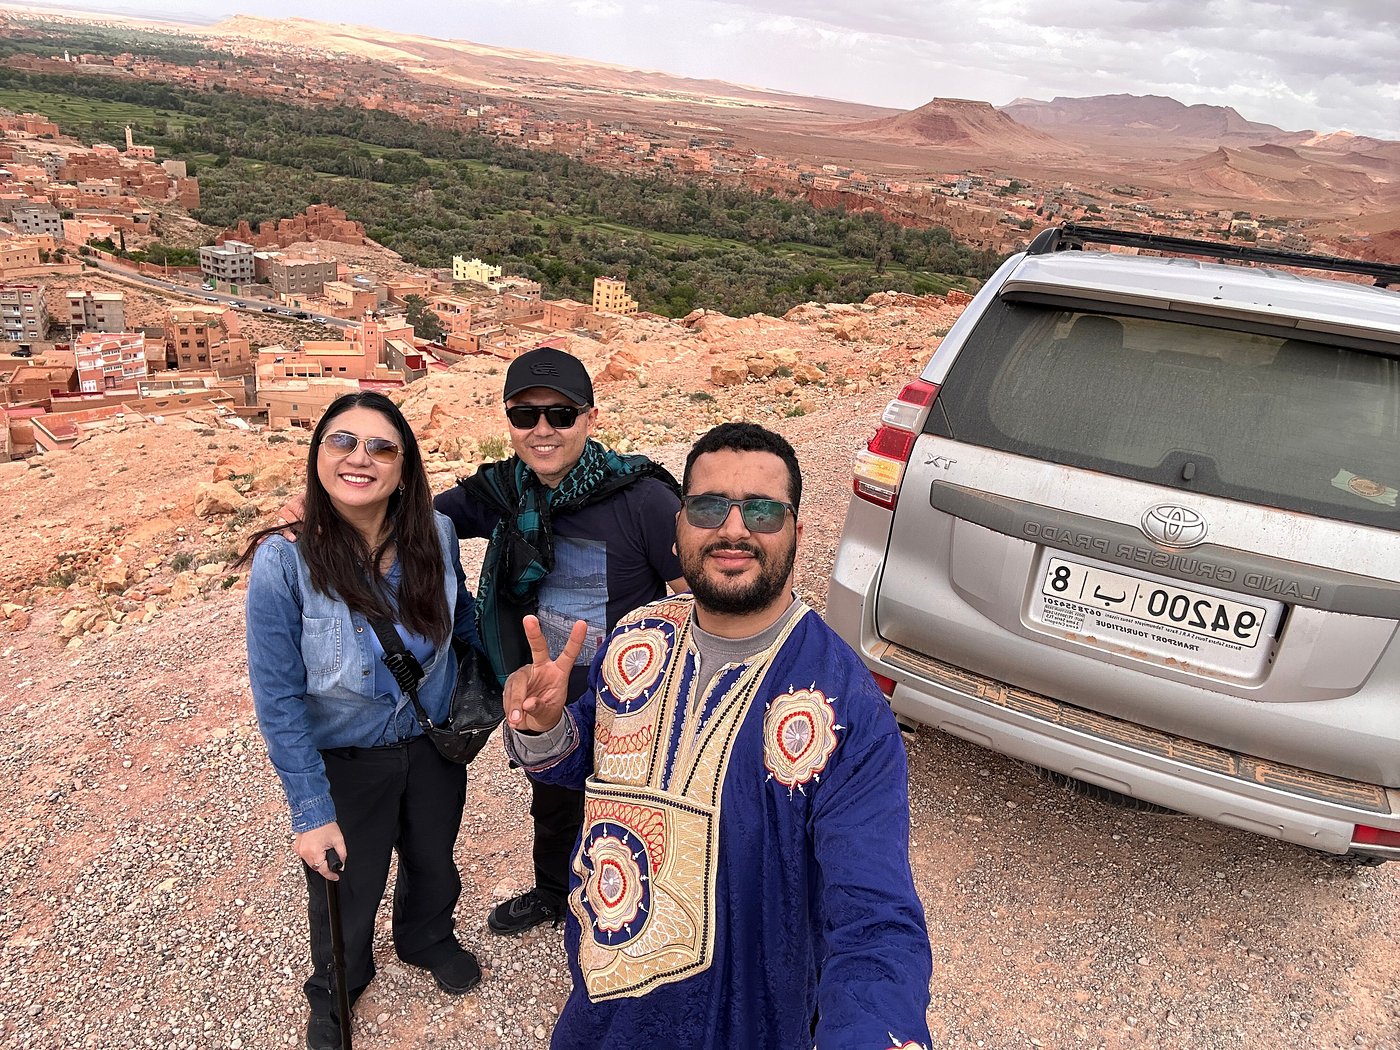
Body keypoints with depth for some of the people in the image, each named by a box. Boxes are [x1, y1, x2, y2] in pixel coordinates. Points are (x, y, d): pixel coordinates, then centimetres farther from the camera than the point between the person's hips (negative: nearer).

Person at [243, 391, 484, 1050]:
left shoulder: (435, 535, -18)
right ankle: (334, 993, 54)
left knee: (434, 865, 27)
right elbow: (279, 700, -19)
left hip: (434, 743, 3)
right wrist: (311, 811, -18)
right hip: (343, 760, -2)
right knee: (346, 893, 20)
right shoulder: (284, 560, -25)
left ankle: (428, 940, 61)